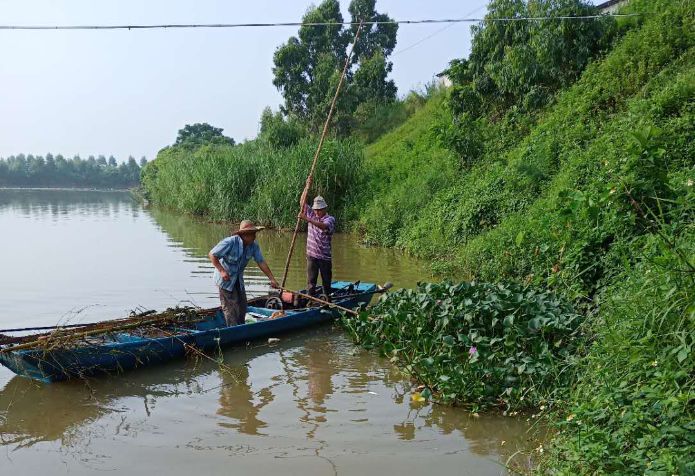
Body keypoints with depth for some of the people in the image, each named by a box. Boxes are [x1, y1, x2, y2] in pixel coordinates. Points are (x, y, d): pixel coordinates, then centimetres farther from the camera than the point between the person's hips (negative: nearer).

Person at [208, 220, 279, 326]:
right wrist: (222, 271, -26)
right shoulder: (230, 242, -26)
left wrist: (272, 279, -7)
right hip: (225, 278, -6)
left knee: (242, 305, 11)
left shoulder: (254, 246, -8)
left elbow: (261, 262, -3)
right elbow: (212, 255, -20)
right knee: (229, 306, -5)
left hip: (238, 279, 7)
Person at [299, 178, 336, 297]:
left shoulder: (330, 219, -8)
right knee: (311, 281, 2)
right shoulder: (312, 215, 9)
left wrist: (307, 219, -39)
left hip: (325, 256, -3)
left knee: (326, 281, 7)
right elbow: (302, 203, 5)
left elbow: (324, 226, -30)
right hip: (311, 255, 4)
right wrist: (307, 187, -6)